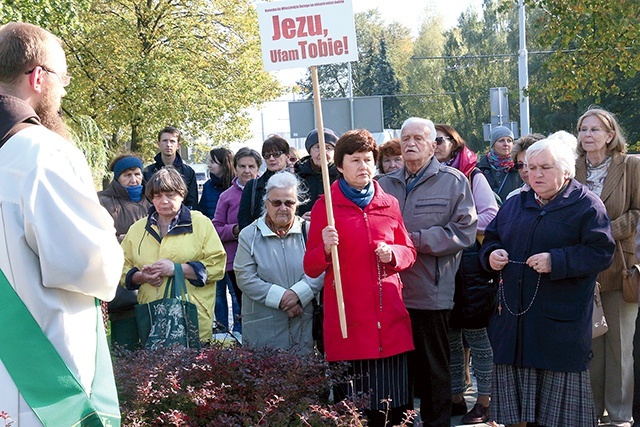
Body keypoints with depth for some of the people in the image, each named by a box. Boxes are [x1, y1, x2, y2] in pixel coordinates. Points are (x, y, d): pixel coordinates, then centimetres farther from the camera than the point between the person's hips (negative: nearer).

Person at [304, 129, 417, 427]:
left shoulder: (389, 204, 11)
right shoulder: (325, 206, 1)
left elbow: (409, 253, 18)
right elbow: (311, 268, 1)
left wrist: (392, 253, -3)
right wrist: (325, 249, -19)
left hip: (390, 318, 3)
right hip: (348, 320, -3)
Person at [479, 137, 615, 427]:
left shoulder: (586, 205, -3)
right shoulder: (515, 205, 15)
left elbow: (601, 252, -12)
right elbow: (491, 238, 22)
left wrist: (556, 261, -21)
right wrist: (492, 254, 0)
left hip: (560, 321, -5)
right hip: (514, 314, 5)